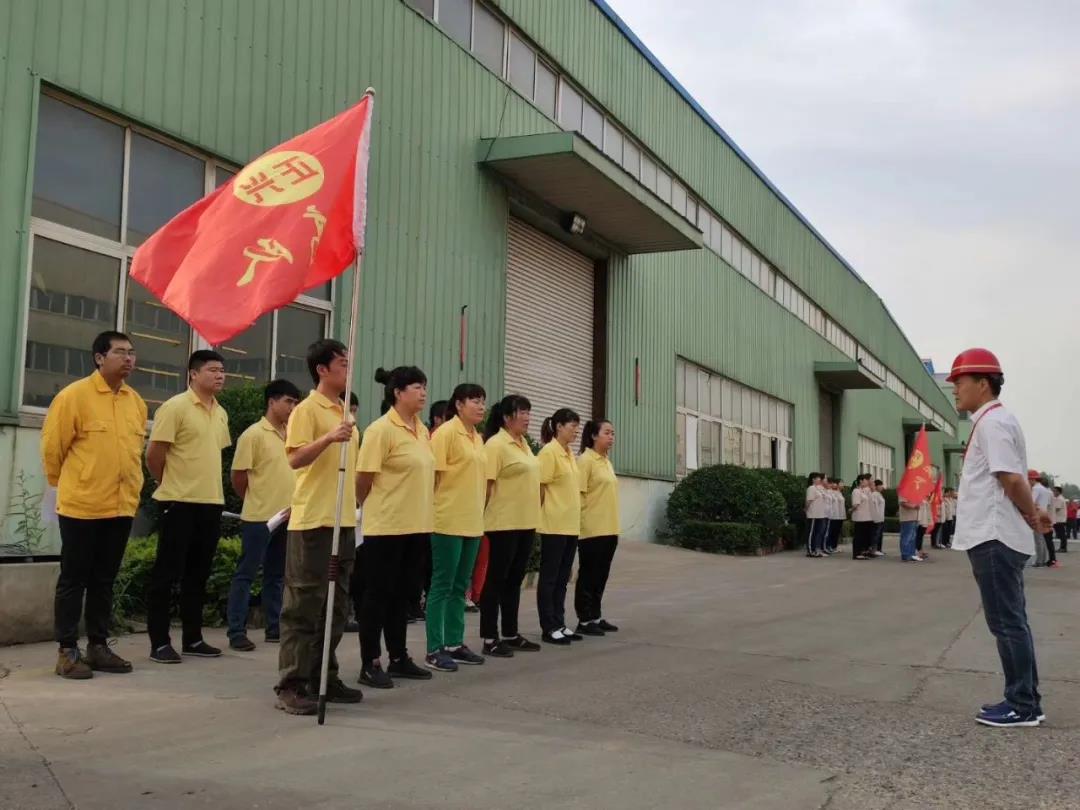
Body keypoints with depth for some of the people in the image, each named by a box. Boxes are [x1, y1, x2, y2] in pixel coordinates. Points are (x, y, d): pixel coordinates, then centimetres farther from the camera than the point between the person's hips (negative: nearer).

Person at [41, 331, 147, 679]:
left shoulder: (137, 402, 8)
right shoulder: (74, 395, -9)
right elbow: (52, 447, -4)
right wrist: (67, 485, 5)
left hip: (122, 506, 5)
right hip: (81, 506, -5)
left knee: (105, 580, 12)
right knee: (74, 579, 3)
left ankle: (98, 646, 21)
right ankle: (67, 651, 10)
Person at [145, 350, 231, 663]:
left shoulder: (221, 413, 13)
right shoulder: (175, 407, -10)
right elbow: (154, 455, -9)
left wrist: (207, 486, 16)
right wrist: (170, 484, 4)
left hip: (212, 502, 7)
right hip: (180, 502, -7)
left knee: (198, 574, 12)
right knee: (167, 573, -1)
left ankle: (193, 638, 20)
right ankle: (159, 642, 5)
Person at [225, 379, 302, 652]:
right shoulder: (254, 434, -9)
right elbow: (238, 477, -8)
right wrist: (258, 501, 4)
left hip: (287, 517, 7)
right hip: (259, 517, -6)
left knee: (277, 575, 13)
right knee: (246, 574, 0)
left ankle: (274, 628, 21)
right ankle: (237, 632, 4)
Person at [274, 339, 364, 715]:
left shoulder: (344, 413, 17)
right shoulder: (307, 409, -7)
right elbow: (294, 459, -18)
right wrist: (328, 438, -32)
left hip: (343, 521, 8)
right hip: (313, 522, -8)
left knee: (336, 607, 12)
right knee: (303, 606, -5)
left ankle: (324, 678, 20)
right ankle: (290, 686, 0)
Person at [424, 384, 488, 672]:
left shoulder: (478, 438, 14)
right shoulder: (446, 432, -10)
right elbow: (434, 474, -13)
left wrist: (478, 513, 16)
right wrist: (436, 510, -15)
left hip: (472, 523, 8)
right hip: (449, 521, -8)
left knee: (460, 587, 13)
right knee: (442, 586, -3)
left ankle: (454, 643, 20)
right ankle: (434, 650, 3)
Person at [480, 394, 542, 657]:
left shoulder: (524, 444, 14)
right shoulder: (496, 444, -13)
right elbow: (487, 484, -16)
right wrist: (487, 517, -16)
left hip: (525, 523, 9)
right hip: (503, 524, -9)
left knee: (515, 580, 14)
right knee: (496, 580, -1)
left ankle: (511, 634, 22)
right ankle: (489, 639, 6)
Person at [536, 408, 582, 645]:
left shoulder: (570, 454, 14)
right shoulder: (549, 451, -11)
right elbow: (540, 487, -13)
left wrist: (576, 517, 15)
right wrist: (543, 517, -13)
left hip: (571, 524, 8)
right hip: (554, 525, -8)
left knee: (562, 577, 12)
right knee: (550, 577, 0)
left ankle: (559, 624, 18)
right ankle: (549, 628, 5)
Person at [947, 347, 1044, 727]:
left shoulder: (992, 422, -13)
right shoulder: (993, 421, 18)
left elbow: (1011, 479, -20)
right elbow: (1012, 480, 18)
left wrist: (1033, 517, -7)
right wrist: (1032, 516, 8)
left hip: (993, 538, -10)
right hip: (997, 537, 10)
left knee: (1007, 623, -4)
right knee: (1011, 622, 13)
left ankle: (1022, 707, 3)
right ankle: (1026, 702, 20)